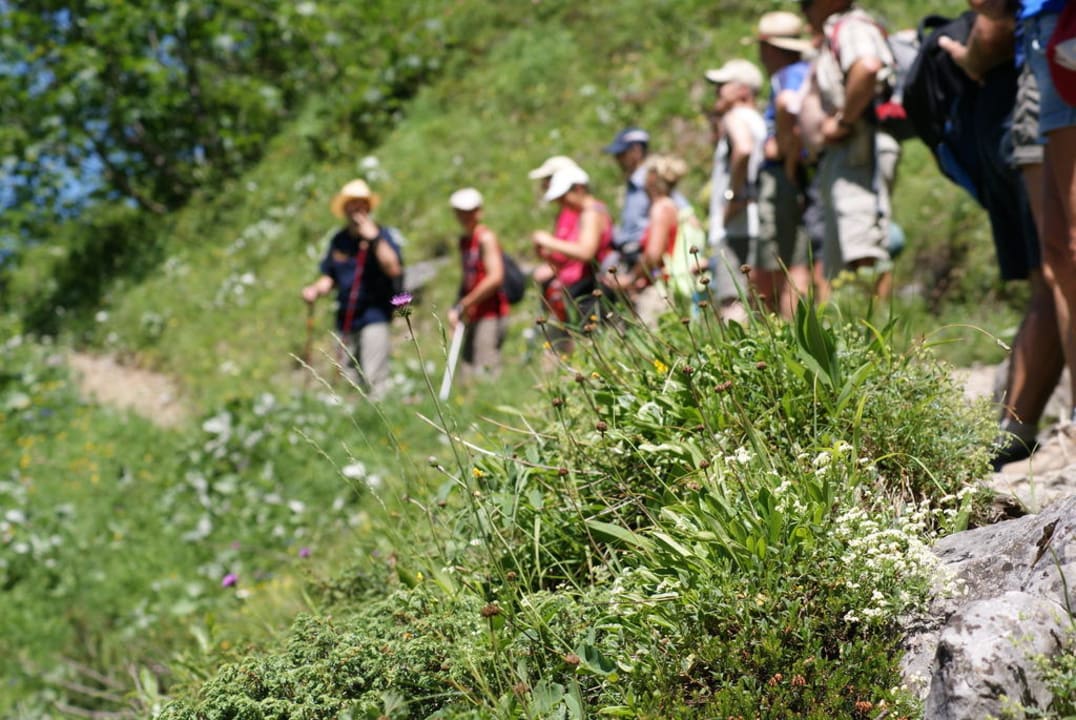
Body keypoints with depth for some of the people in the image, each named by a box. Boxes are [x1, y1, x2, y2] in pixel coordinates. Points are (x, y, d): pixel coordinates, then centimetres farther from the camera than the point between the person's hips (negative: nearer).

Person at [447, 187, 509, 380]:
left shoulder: (486, 238, -9)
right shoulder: (463, 241, 17)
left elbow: (495, 278, -19)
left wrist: (464, 305, -13)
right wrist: (457, 309, 9)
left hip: (491, 315, -9)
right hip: (474, 317, 9)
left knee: (485, 374, -14)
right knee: (469, 373, 7)